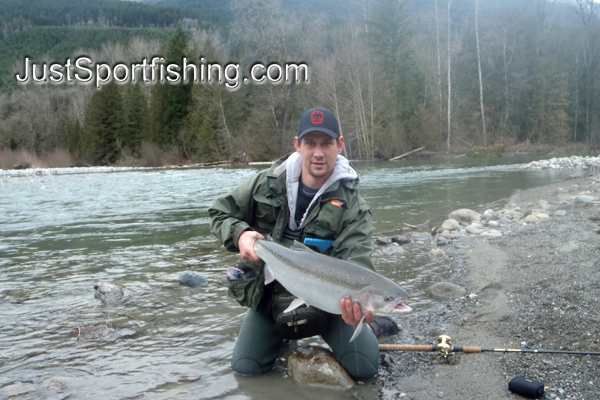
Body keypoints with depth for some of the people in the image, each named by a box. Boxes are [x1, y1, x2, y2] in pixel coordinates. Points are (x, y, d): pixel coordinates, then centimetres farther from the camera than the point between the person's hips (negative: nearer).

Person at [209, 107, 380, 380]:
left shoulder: (352, 207, -14)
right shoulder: (268, 184, -6)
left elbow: (356, 263, -27)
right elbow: (220, 213, 4)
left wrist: (358, 303, -50)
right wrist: (239, 234, -20)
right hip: (268, 295, 3)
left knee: (363, 368, -11)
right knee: (245, 368, -1)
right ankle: (282, 335, 29)